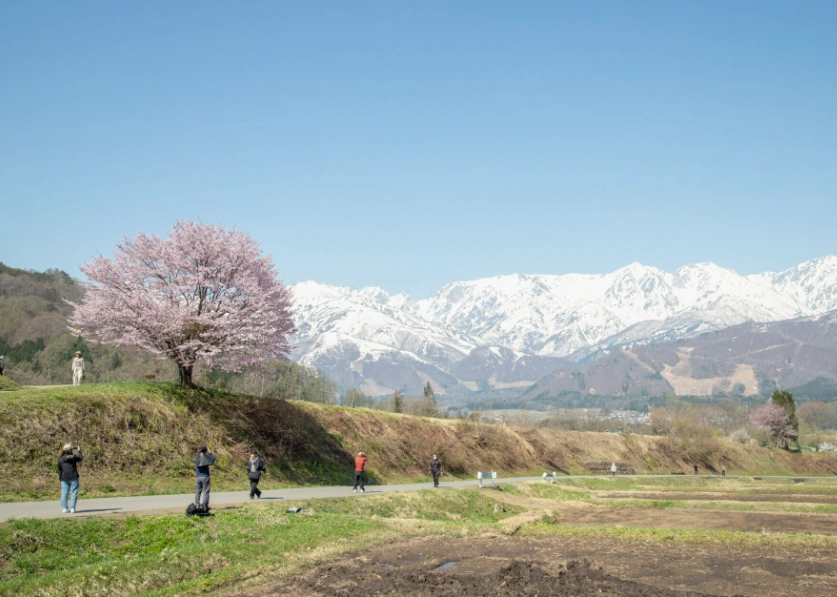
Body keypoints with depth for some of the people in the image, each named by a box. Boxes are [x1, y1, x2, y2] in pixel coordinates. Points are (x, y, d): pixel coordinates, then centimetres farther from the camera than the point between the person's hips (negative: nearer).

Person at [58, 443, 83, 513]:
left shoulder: (60, 459, 3)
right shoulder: (73, 457, -4)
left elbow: (59, 470, 6)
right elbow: (81, 458, 16)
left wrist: (60, 478, 14)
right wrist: (79, 451, 30)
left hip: (64, 479, 2)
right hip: (73, 478, -2)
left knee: (64, 493, 6)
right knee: (73, 493, 1)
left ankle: (64, 508, 4)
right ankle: (72, 508, -3)